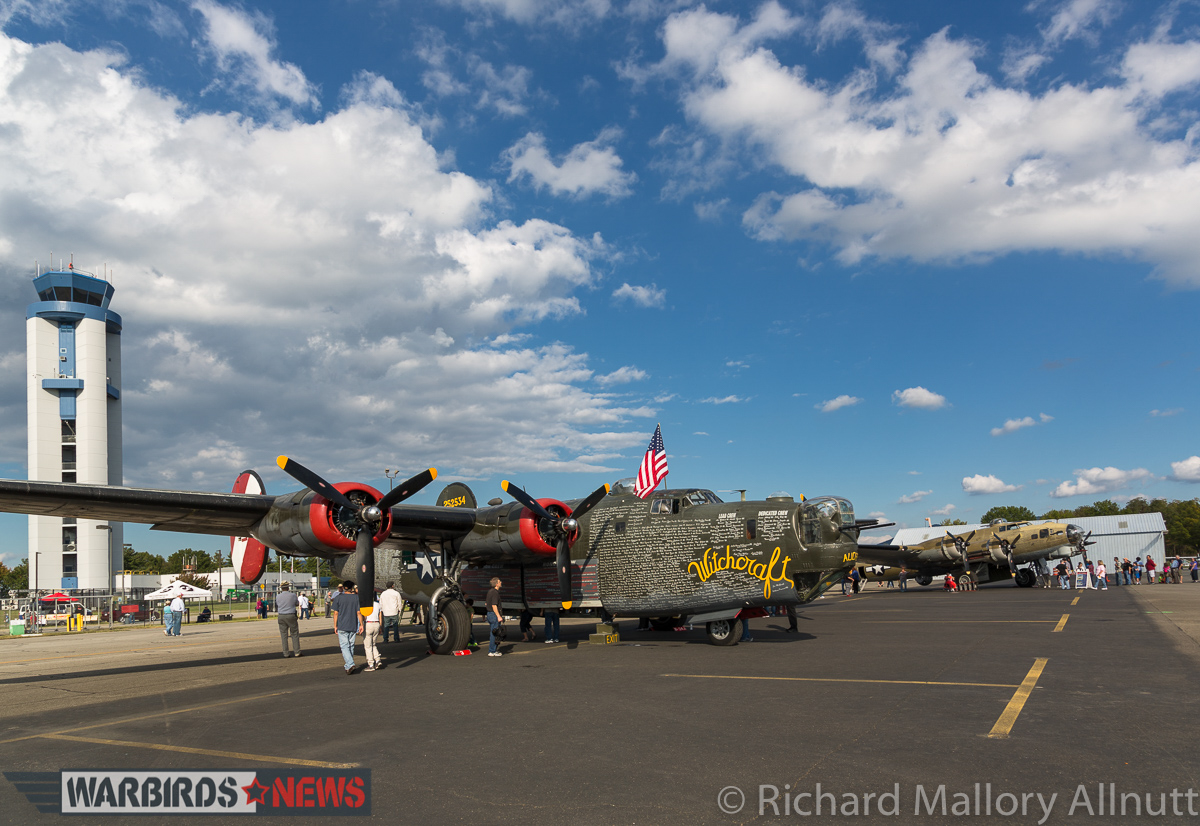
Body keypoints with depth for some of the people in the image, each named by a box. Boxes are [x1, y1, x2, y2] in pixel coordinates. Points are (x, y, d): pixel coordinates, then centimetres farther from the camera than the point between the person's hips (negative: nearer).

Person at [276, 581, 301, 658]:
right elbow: (297, 604, 10)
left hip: (281, 617, 2)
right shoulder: (293, 596, -6)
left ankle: (286, 653, 7)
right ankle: (297, 652, 3)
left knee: (284, 635, 7)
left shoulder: (278, 597, 0)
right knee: (294, 634, 6)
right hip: (291, 616, -2)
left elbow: (276, 608, 9)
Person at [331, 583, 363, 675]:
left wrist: (335, 626, 4)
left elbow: (335, 613, -3)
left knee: (344, 646, -3)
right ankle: (347, 666, 19)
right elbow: (359, 613, -1)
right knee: (351, 646, 12)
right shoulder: (356, 598, 0)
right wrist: (361, 625, 4)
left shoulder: (338, 598, -3)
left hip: (342, 626, -2)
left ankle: (350, 665, -19)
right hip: (353, 626, 2)